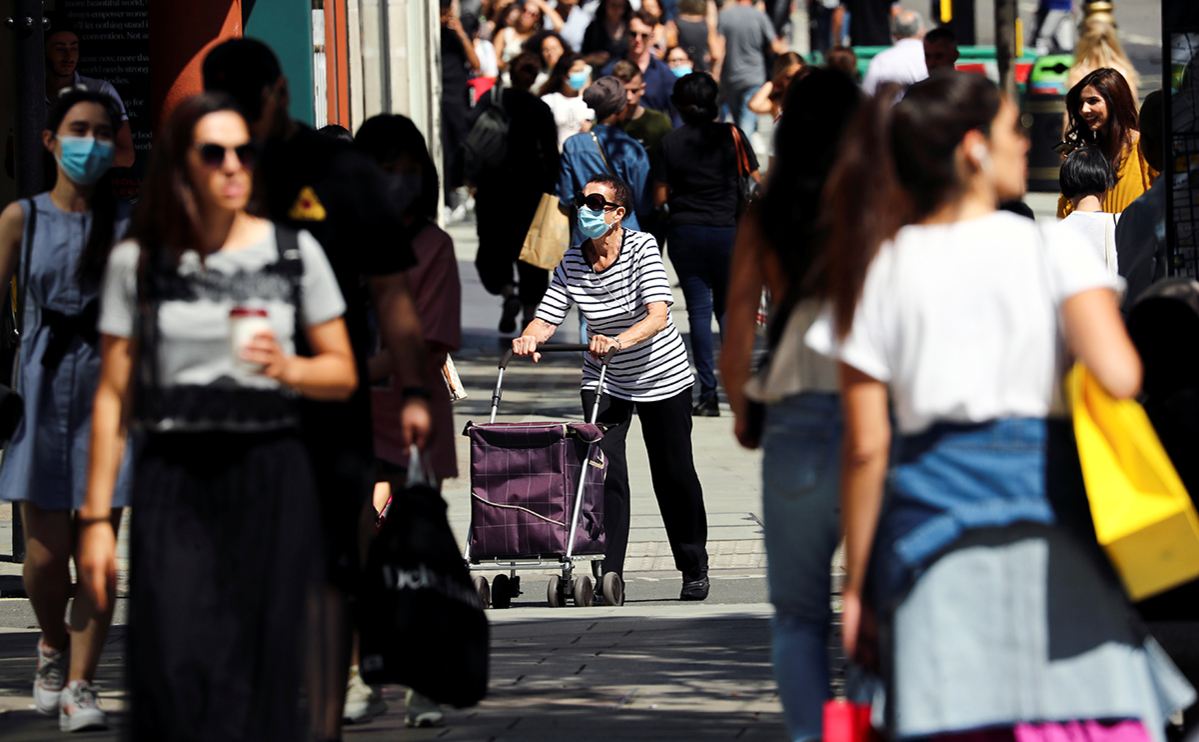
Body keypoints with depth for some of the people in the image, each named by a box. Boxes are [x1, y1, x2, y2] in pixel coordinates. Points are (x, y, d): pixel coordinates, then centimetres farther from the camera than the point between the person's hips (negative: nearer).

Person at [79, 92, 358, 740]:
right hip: (174, 478, -1)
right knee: (174, 675, -14)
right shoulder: (138, 261, 5)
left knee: (264, 679, -2)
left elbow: (343, 374, 12)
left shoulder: (294, 251, 7)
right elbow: (114, 396, 6)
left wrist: (288, 368, -11)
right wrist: (96, 517, 2)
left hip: (270, 476, 1)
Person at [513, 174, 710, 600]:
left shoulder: (642, 249, -21)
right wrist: (529, 338, -36)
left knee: (673, 476, 7)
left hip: (661, 376, -2)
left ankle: (694, 569, 26)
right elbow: (547, 318, -13)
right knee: (606, 468, -14)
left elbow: (658, 315, -32)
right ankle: (610, 572, -12)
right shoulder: (571, 262, -9)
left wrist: (618, 341, -49)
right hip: (604, 379, 2)